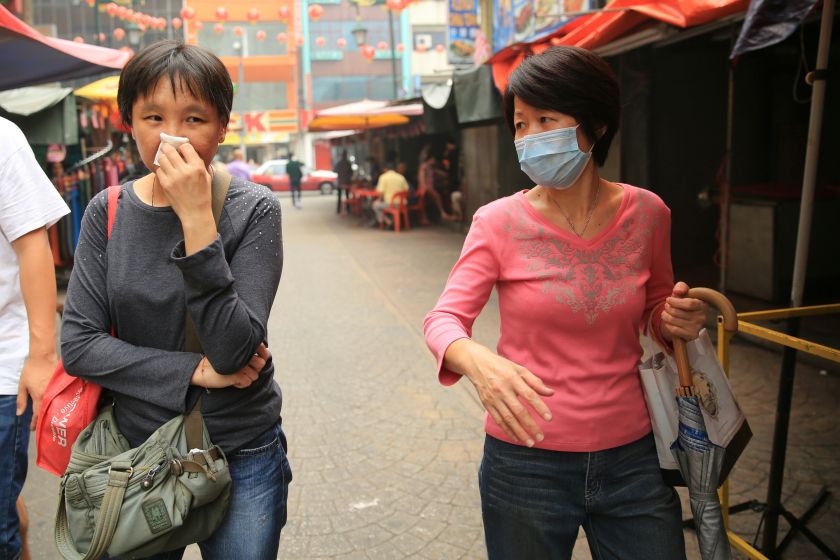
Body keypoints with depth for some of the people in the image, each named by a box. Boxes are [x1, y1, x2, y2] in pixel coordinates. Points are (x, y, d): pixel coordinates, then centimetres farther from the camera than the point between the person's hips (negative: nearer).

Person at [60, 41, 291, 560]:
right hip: (137, 450, 3)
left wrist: (197, 220, -28)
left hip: (240, 457, -2)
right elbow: (77, 344, -7)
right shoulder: (108, 212, -3)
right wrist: (194, 371, -17)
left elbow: (234, 351, -22)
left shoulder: (253, 210, -12)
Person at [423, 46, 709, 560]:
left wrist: (676, 321, -9)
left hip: (632, 459, 2)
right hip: (526, 460, -2)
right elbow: (444, 320, -13)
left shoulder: (646, 213, -2)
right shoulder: (500, 223, -10)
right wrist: (477, 361, -35)